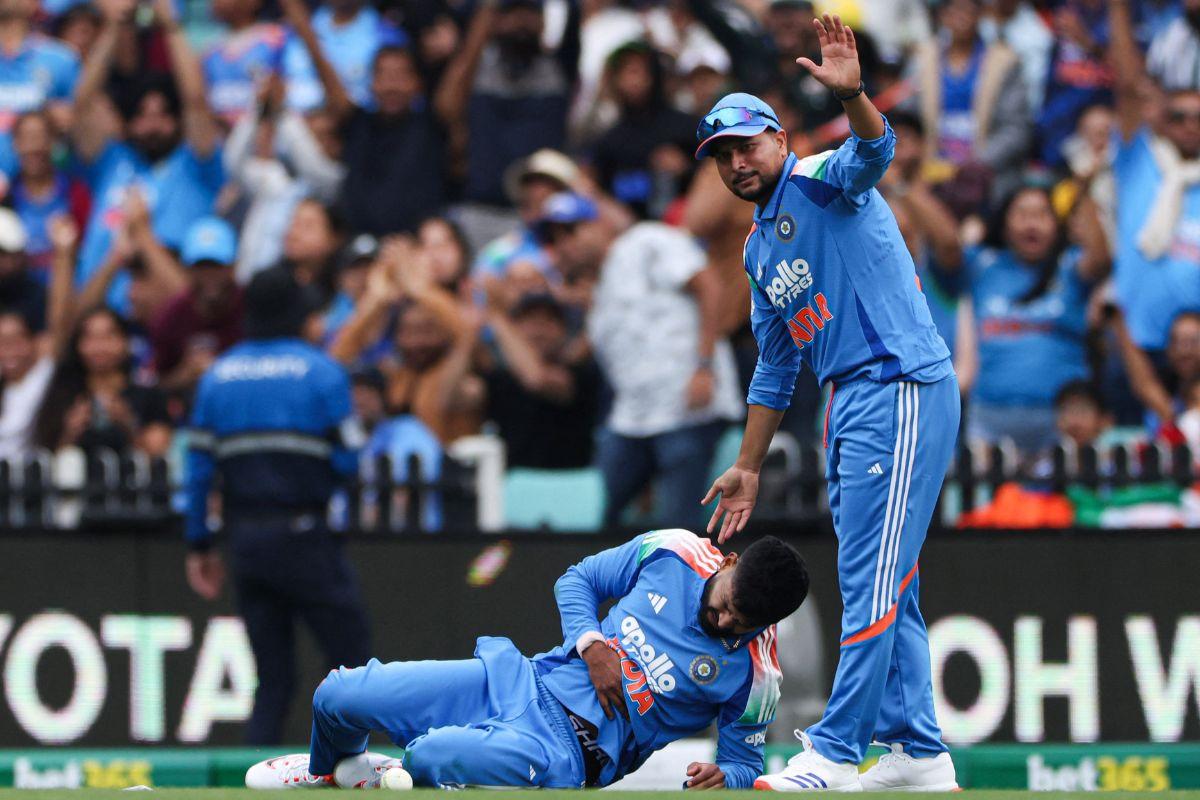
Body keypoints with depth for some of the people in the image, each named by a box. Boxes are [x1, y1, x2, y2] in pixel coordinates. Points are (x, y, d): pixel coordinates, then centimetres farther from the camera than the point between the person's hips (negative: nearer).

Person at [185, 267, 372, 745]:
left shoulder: (217, 377, 9)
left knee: (273, 677, 9)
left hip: (244, 539, 5)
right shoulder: (320, 371, -4)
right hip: (304, 535, -5)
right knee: (350, 656, -2)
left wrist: (199, 545, 10)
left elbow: (199, 467, 5)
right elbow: (347, 460, -8)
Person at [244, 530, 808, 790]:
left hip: (571, 750, -4)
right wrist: (592, 644, -9)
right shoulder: (672, 552, -1)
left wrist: (723, 777, -22)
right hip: (523, 682, 4)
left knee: (434, 757, -35)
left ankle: (386, 779, 3)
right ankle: (328, 769, 32)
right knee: (339, 697, -5)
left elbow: (745, 762, 2)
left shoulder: (754, 675, -8)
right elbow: (577, 580, 10)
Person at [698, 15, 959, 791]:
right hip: (849, 407, 10)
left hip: (903, 391, -10)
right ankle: (919, 752, 16)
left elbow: (874, 151, -27)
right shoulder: (760, 249, 22)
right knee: (885, 584, 11)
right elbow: (776, 369, 27)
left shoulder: (820, 181, -3)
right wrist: (748, 468, 26)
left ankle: (835, 754, -10)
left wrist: (853, 98, -48)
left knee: (872, 580, -9)